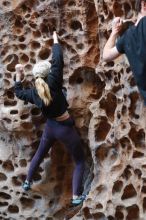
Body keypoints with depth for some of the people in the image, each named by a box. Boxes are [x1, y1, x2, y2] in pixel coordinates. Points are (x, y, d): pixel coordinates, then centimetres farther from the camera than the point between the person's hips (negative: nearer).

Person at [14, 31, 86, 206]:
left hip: (50, 127, 5)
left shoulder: (33, 93, -5)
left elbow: (19, 92, 16)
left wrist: (18, 75, 18)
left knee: (39, 154, 30)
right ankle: (76, 196, 4)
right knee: (80, 162, 9)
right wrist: (55, 39, -7)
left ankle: (27, 182, 43)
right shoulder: (53, 83, -21)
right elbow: (58, 59, -21)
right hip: (66, 128, -5)